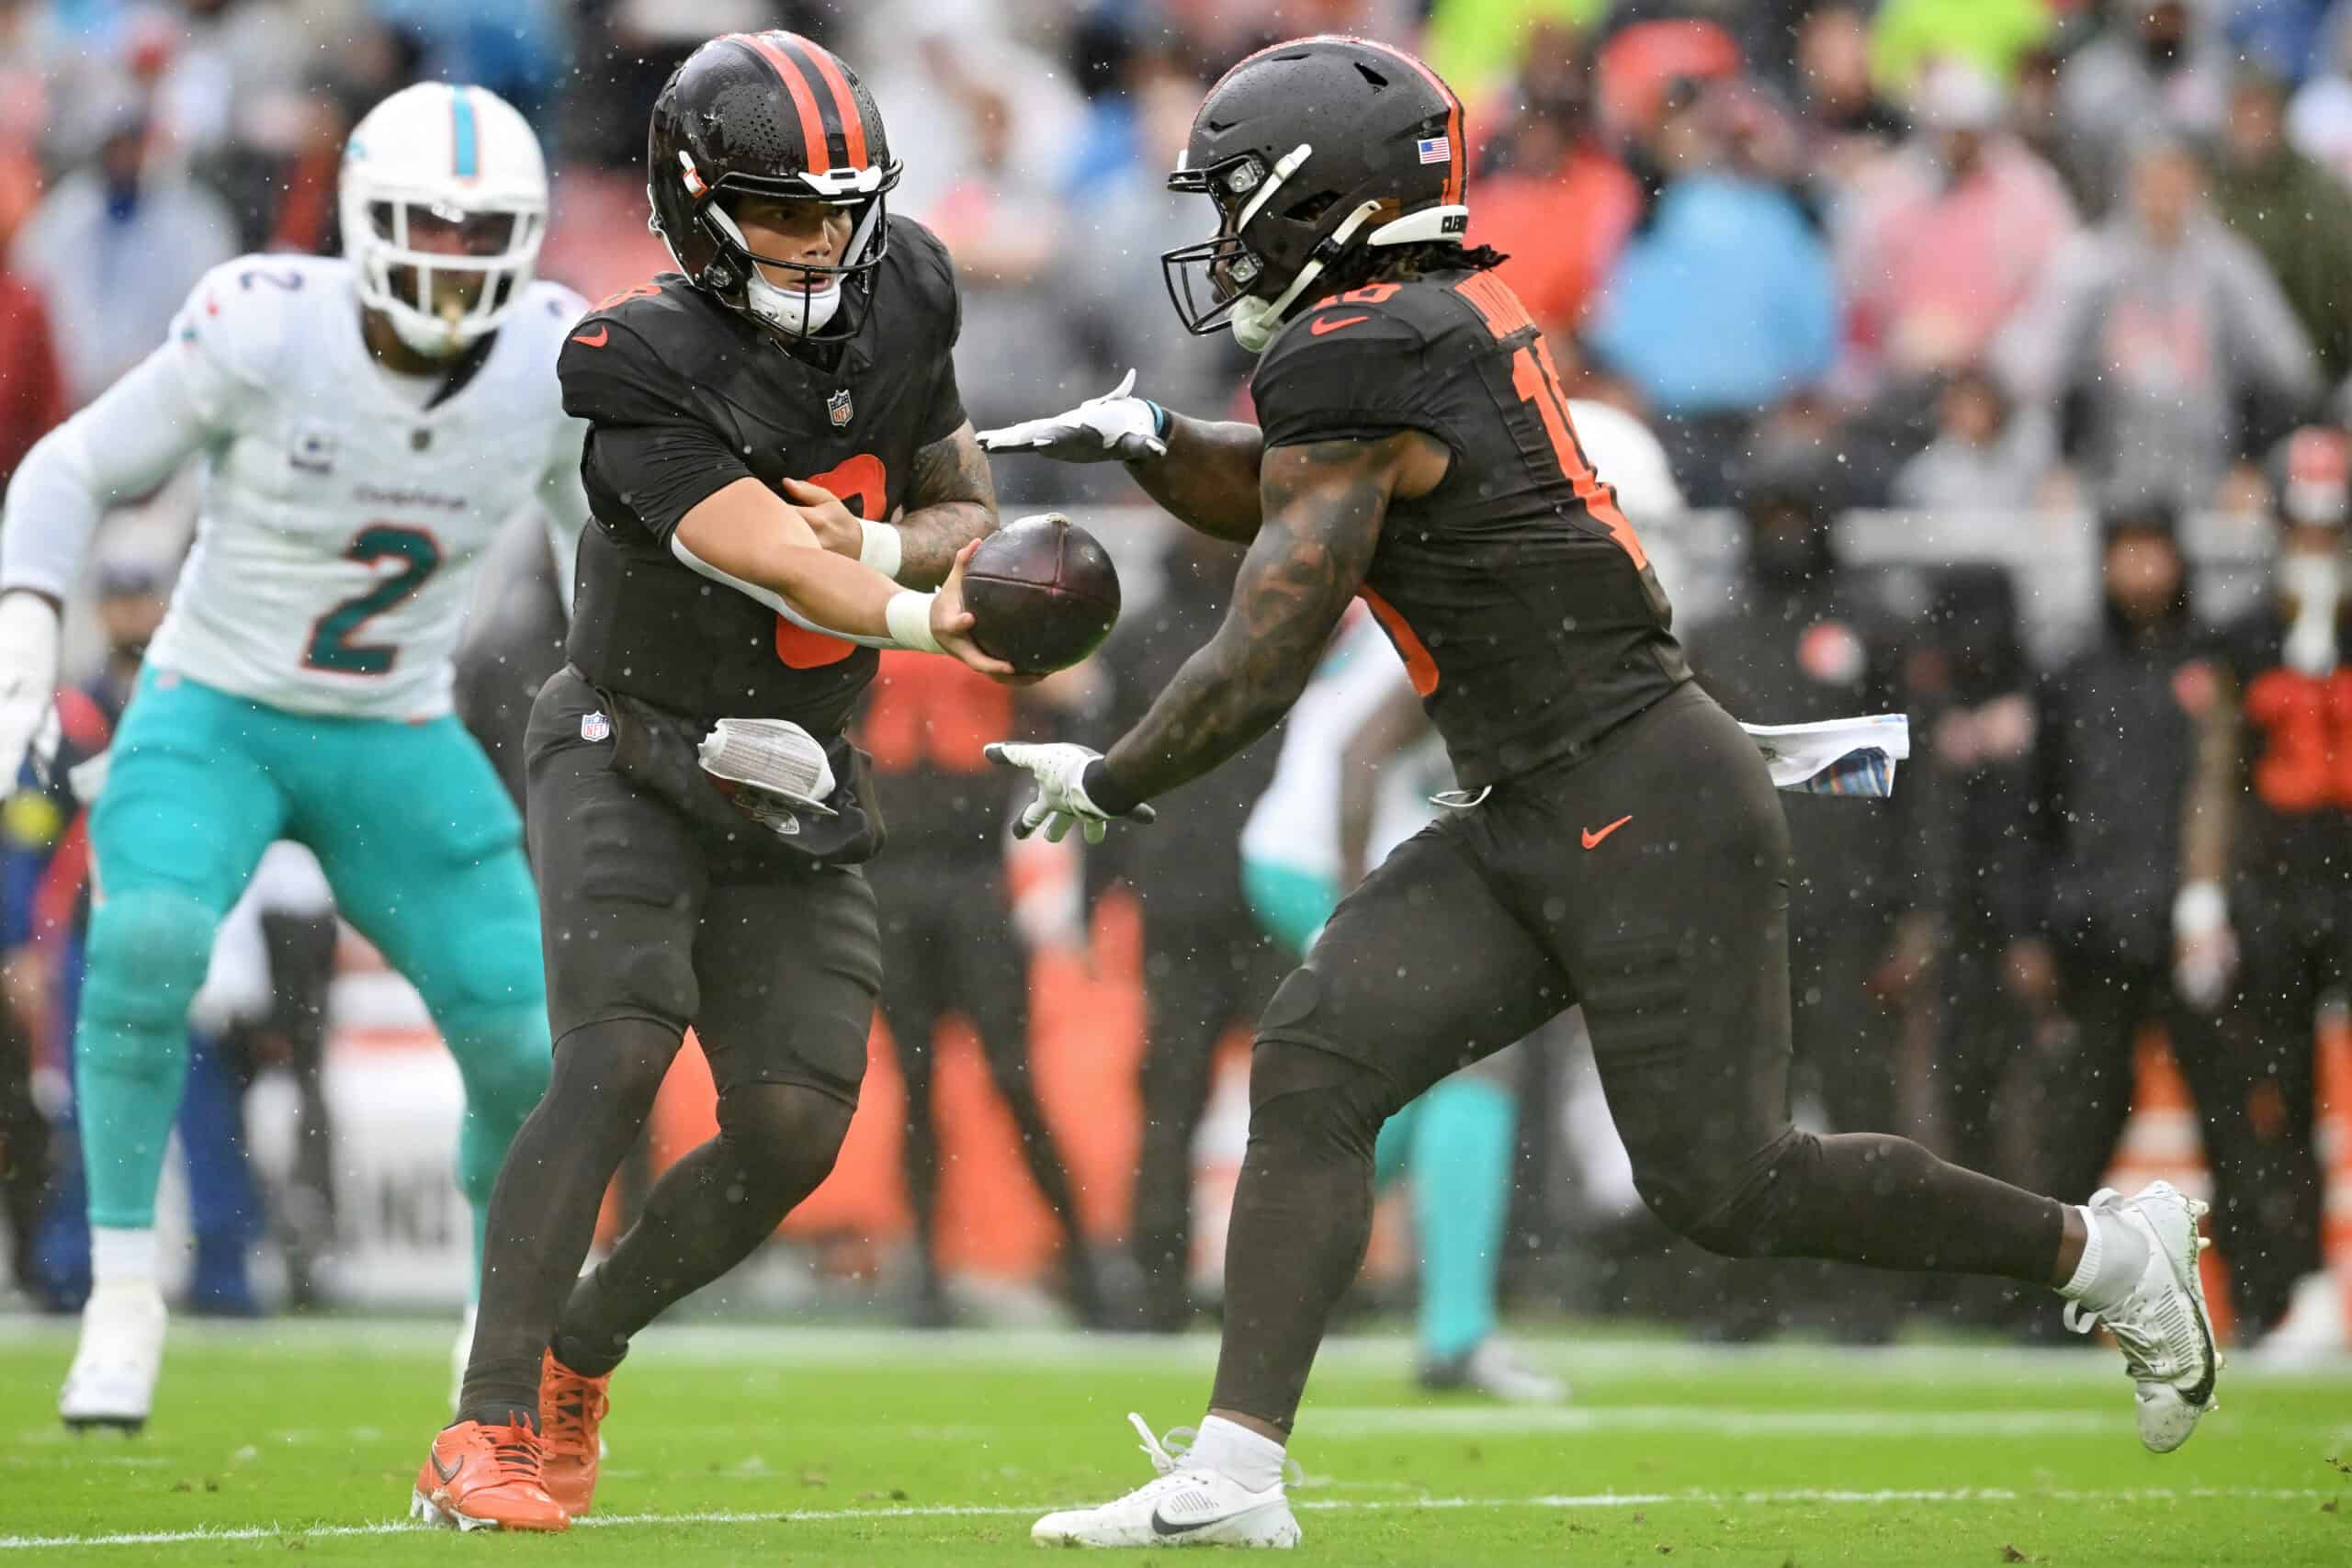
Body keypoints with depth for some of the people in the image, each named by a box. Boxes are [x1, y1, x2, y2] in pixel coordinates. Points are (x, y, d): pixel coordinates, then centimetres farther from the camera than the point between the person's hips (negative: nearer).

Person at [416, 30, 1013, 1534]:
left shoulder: (900, 301, -1)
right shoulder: (648, 370, -20)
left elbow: (968, 513, 10)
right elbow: (779, 569, -29)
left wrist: (875, 543, -13)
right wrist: (922, 617, -47)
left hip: (793, 790, 6)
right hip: (633, 765, -6)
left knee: (793, 1134, -4)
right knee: (617, 1062, -24)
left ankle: (578, 1353, 20)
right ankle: (487, 1434, -25)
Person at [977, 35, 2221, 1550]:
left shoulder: (1354, 361, -17)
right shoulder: (1443, 315, 11)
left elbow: (1265, 666, -16)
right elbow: (1282, 495, 30)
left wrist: (1108, 781, -2)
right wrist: (1149, 440, 11)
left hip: (1649, 814, -10)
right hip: (1536, 827, 10)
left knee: (1724, 1181, -4)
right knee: (1317, 1062, -3)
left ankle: (2107, 1252, 13)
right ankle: (1236, 1470, -7)